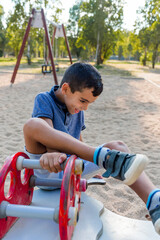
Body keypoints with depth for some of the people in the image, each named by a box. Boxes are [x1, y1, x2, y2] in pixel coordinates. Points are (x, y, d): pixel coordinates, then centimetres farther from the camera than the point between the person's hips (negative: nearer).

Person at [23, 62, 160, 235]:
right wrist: (53, 153, -45)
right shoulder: (44, 99, -7)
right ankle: (106, 157, -42)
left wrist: (95, 168, 8)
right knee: (32, 125, -35)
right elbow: (48, 134, -26)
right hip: (48, 169, -5)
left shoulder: (78, 110, 12)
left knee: (117, 146, -19)